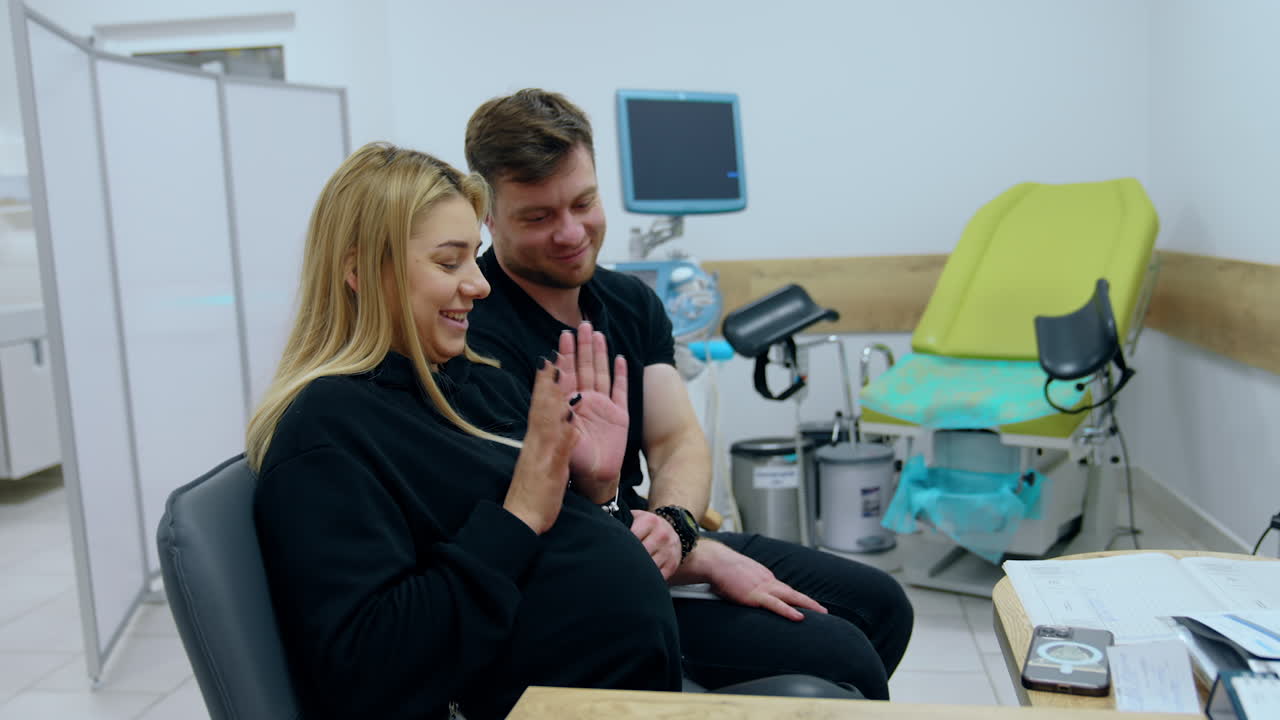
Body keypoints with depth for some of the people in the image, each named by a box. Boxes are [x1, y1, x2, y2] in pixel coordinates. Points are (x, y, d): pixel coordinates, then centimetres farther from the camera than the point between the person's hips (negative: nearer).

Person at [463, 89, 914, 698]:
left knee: (880, 603, 13)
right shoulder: (478, 335, -21)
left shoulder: (631, 301, 4)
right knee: (839, 656, -17)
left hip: (655, 545, 8)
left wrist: (671, 526, -23)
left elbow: (681, 443, 0)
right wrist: (706, 558, -18)